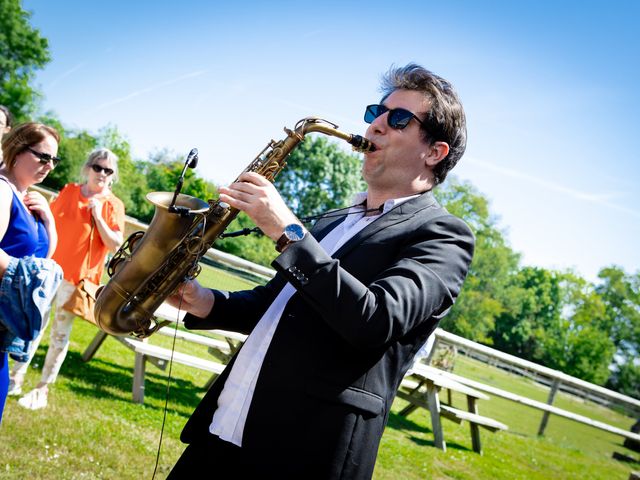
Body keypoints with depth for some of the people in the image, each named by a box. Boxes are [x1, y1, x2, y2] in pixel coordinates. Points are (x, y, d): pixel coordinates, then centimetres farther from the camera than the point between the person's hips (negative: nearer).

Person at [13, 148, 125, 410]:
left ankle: (43, 389, 16)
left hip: (78, 277, -3)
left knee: (60, 333, 5)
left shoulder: (113, 205, -4)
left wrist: (97, 215, -18)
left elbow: (115, 245, -11)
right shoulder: (69, 191, 3)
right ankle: (16, 377, 24)